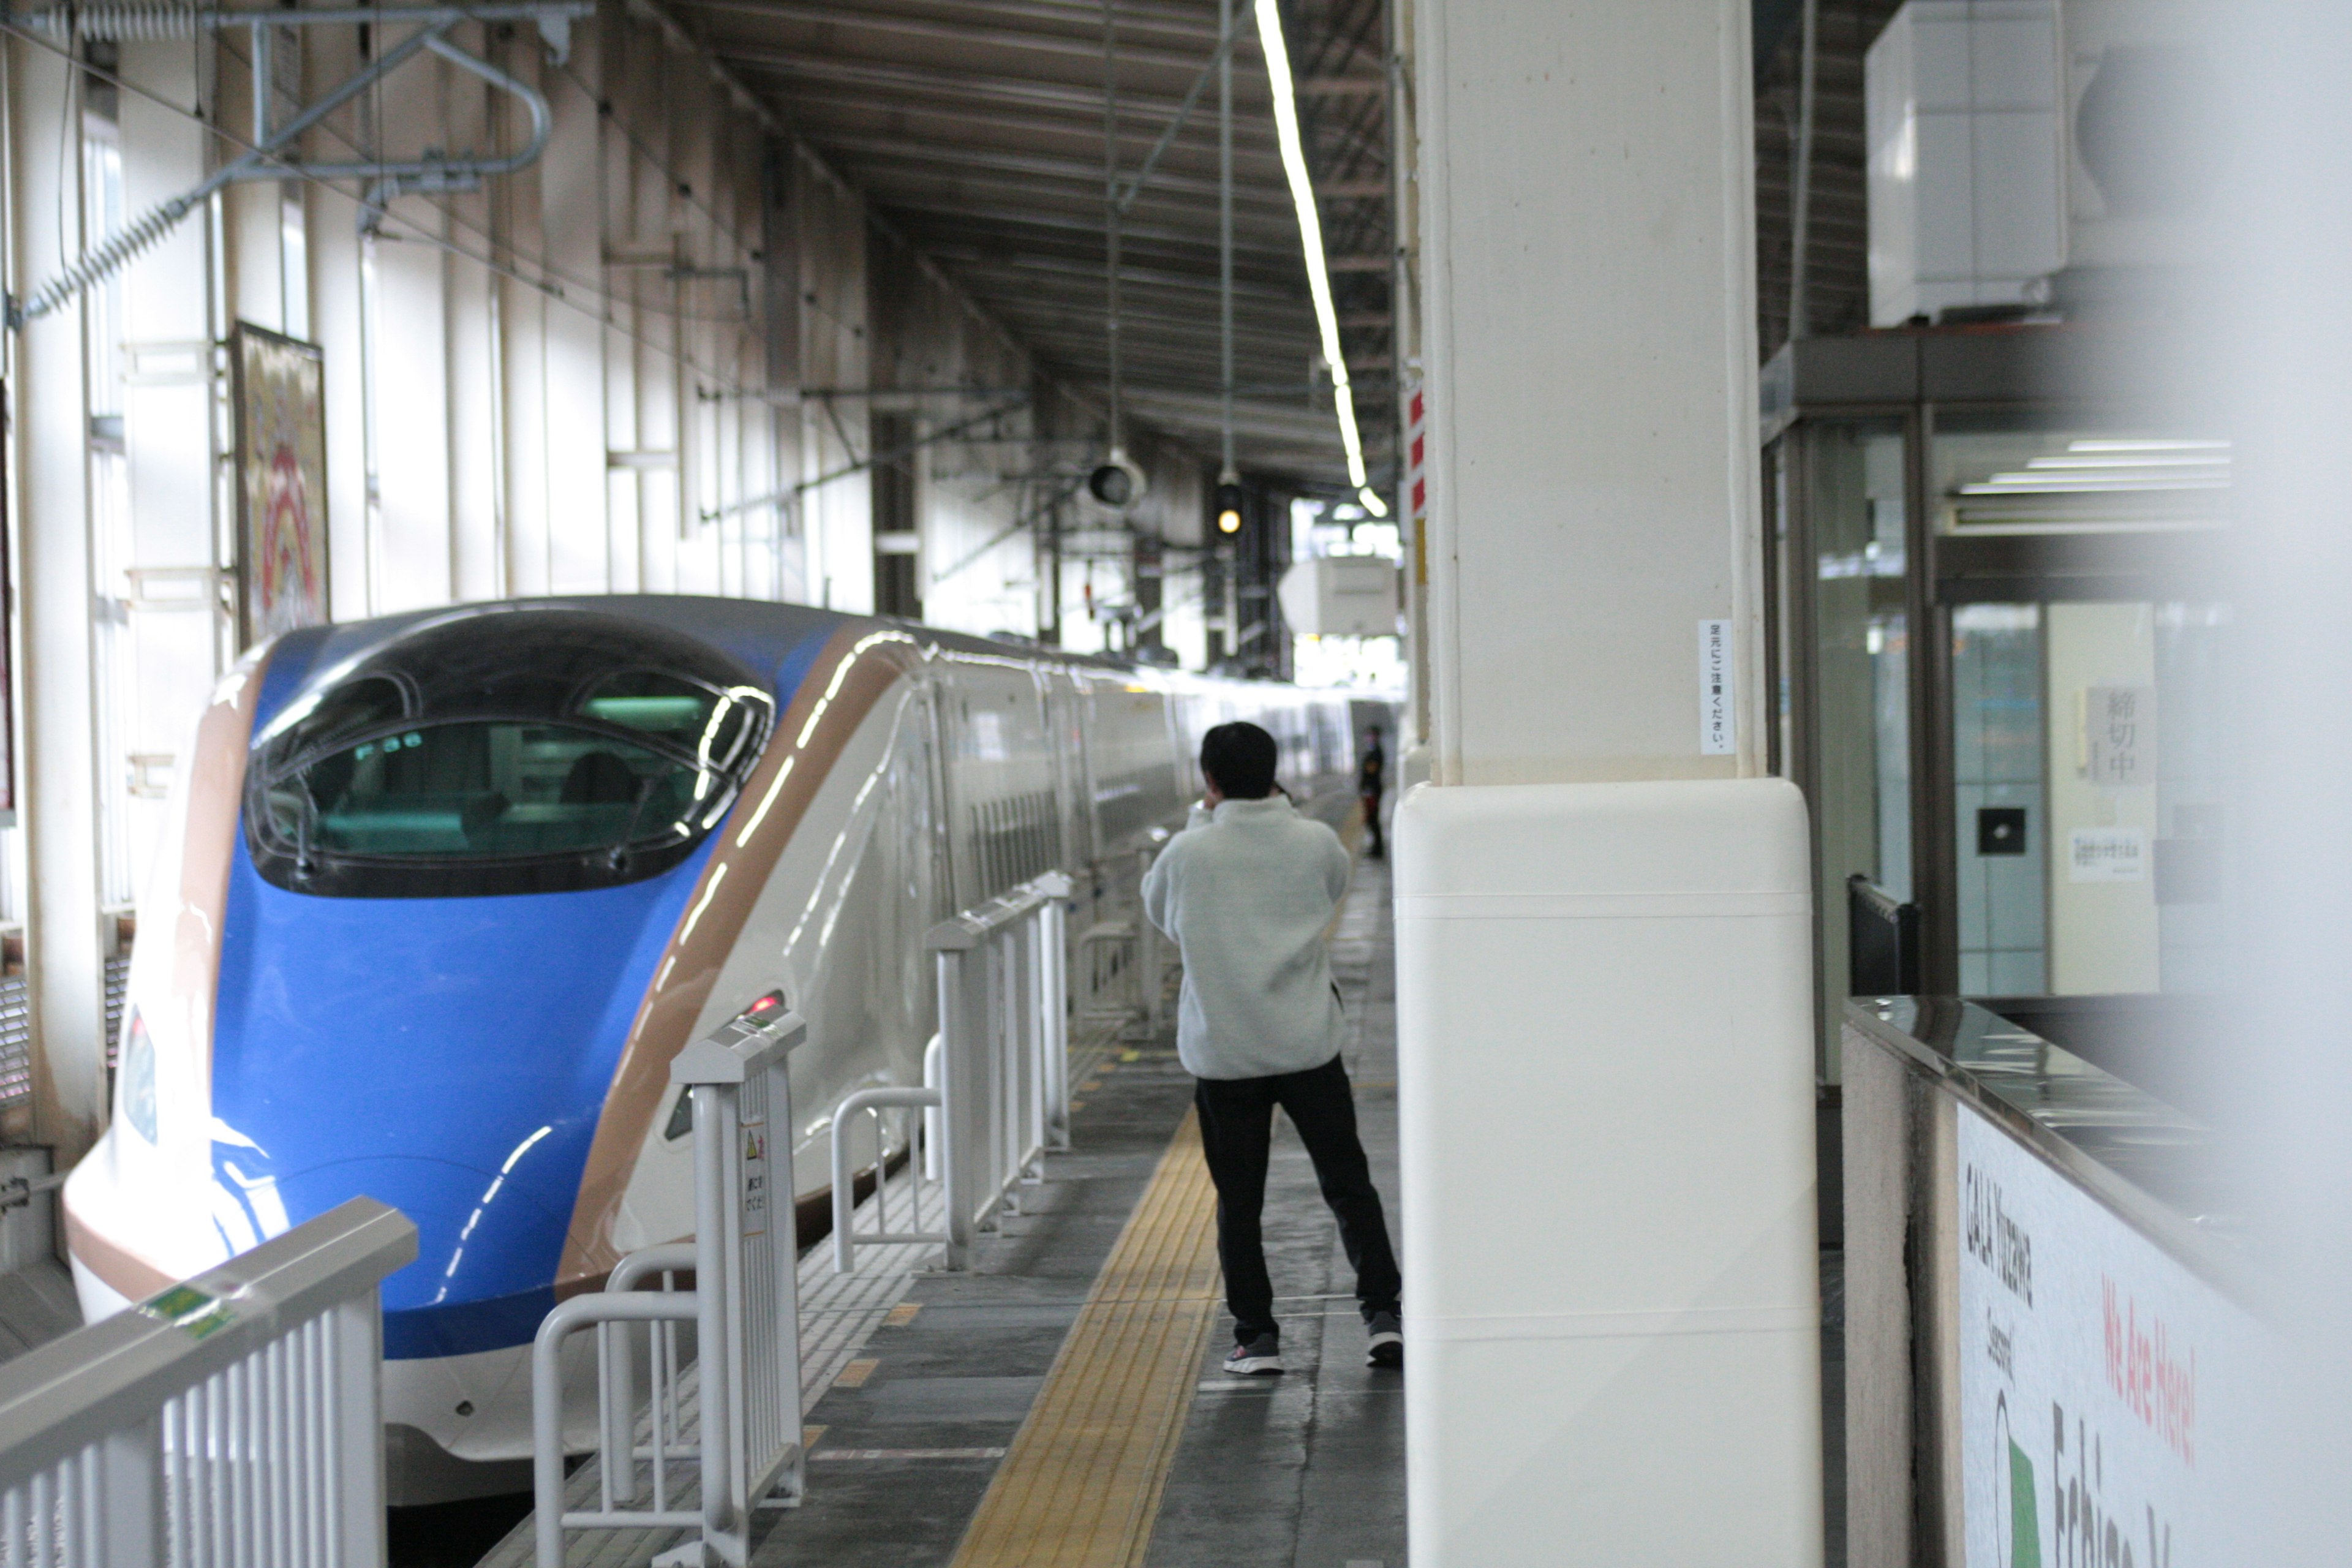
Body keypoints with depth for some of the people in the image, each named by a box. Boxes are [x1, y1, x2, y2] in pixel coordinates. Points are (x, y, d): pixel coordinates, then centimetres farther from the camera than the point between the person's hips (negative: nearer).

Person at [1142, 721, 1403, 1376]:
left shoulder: (1189, 853, -10)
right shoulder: (1315, 842, -5)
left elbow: (1157, 907, 11)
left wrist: (1203, 821, 13)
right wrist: (1280, 809, 16)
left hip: (1224, 1053, -1)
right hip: (1308, 1044, 1)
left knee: (1239, 1200, 8)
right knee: (1348, 1182, 12)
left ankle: (1256, 1335, 9)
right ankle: (1383, 1313, 9)